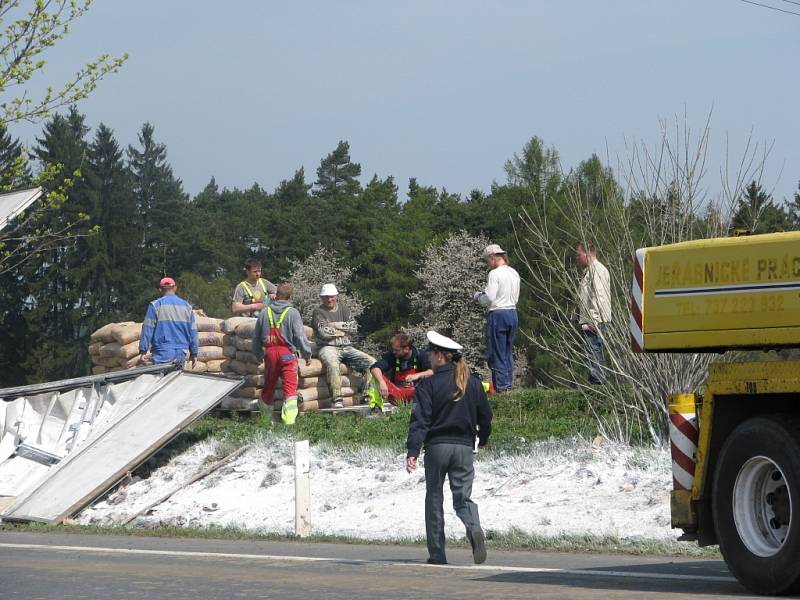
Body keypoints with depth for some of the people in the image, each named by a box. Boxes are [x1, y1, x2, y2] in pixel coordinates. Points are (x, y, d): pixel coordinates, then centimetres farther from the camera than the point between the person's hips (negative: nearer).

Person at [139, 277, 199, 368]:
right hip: (181, 355, 4)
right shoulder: (187, 306, 11)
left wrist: (143, 351, 0)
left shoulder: (155, 305, -2)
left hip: (162, 354, -4)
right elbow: (193, 332, 13)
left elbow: (147, 329, -4)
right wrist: (194, 354, 19)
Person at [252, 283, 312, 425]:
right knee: (290, 387, -7)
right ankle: (289, 419, -18)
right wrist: (307, 354, 3)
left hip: (270, 352, 4)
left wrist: (258, 353, 30)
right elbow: (300, 336, -8)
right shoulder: (292, 313, -6)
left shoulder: (265, 312, 8)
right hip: (287, 353, -4)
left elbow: (257, 336, 16)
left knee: (269, 386, 17)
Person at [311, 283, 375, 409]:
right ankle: (337, 400, -42)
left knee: (371, 362, -12)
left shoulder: (343, 308, 17)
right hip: (328, 348, -5)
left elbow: (354, 327, 5)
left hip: (347, 347, 5)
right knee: (332, 364, -39)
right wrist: (343, 331, -1)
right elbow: (324, 333, -11)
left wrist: (335, 325, -3)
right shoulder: (318, 312, 3)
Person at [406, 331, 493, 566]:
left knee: (434, 498, 9)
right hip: (464, 447, 3)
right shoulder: (472, 382, 5)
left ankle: (437, 553, 8)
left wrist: (413, 451, -16)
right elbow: (486, 415, 11)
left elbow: (420, 420, -13)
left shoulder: (429, 384, -7)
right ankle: (474, 529, -26)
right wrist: (483, 438, 30)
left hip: (436, 445, -3)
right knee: (463, 497, 7)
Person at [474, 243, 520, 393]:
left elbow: (490, 298, -17)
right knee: (508, 352, 13)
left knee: (497, 354, -2)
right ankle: (508, 385, 14)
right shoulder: (514, 273, 11)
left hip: (498, 314, -8)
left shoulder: (495, 274, -12)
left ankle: (501, 387, -4)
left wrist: (479, 297, 5)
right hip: (513, 313, 8)